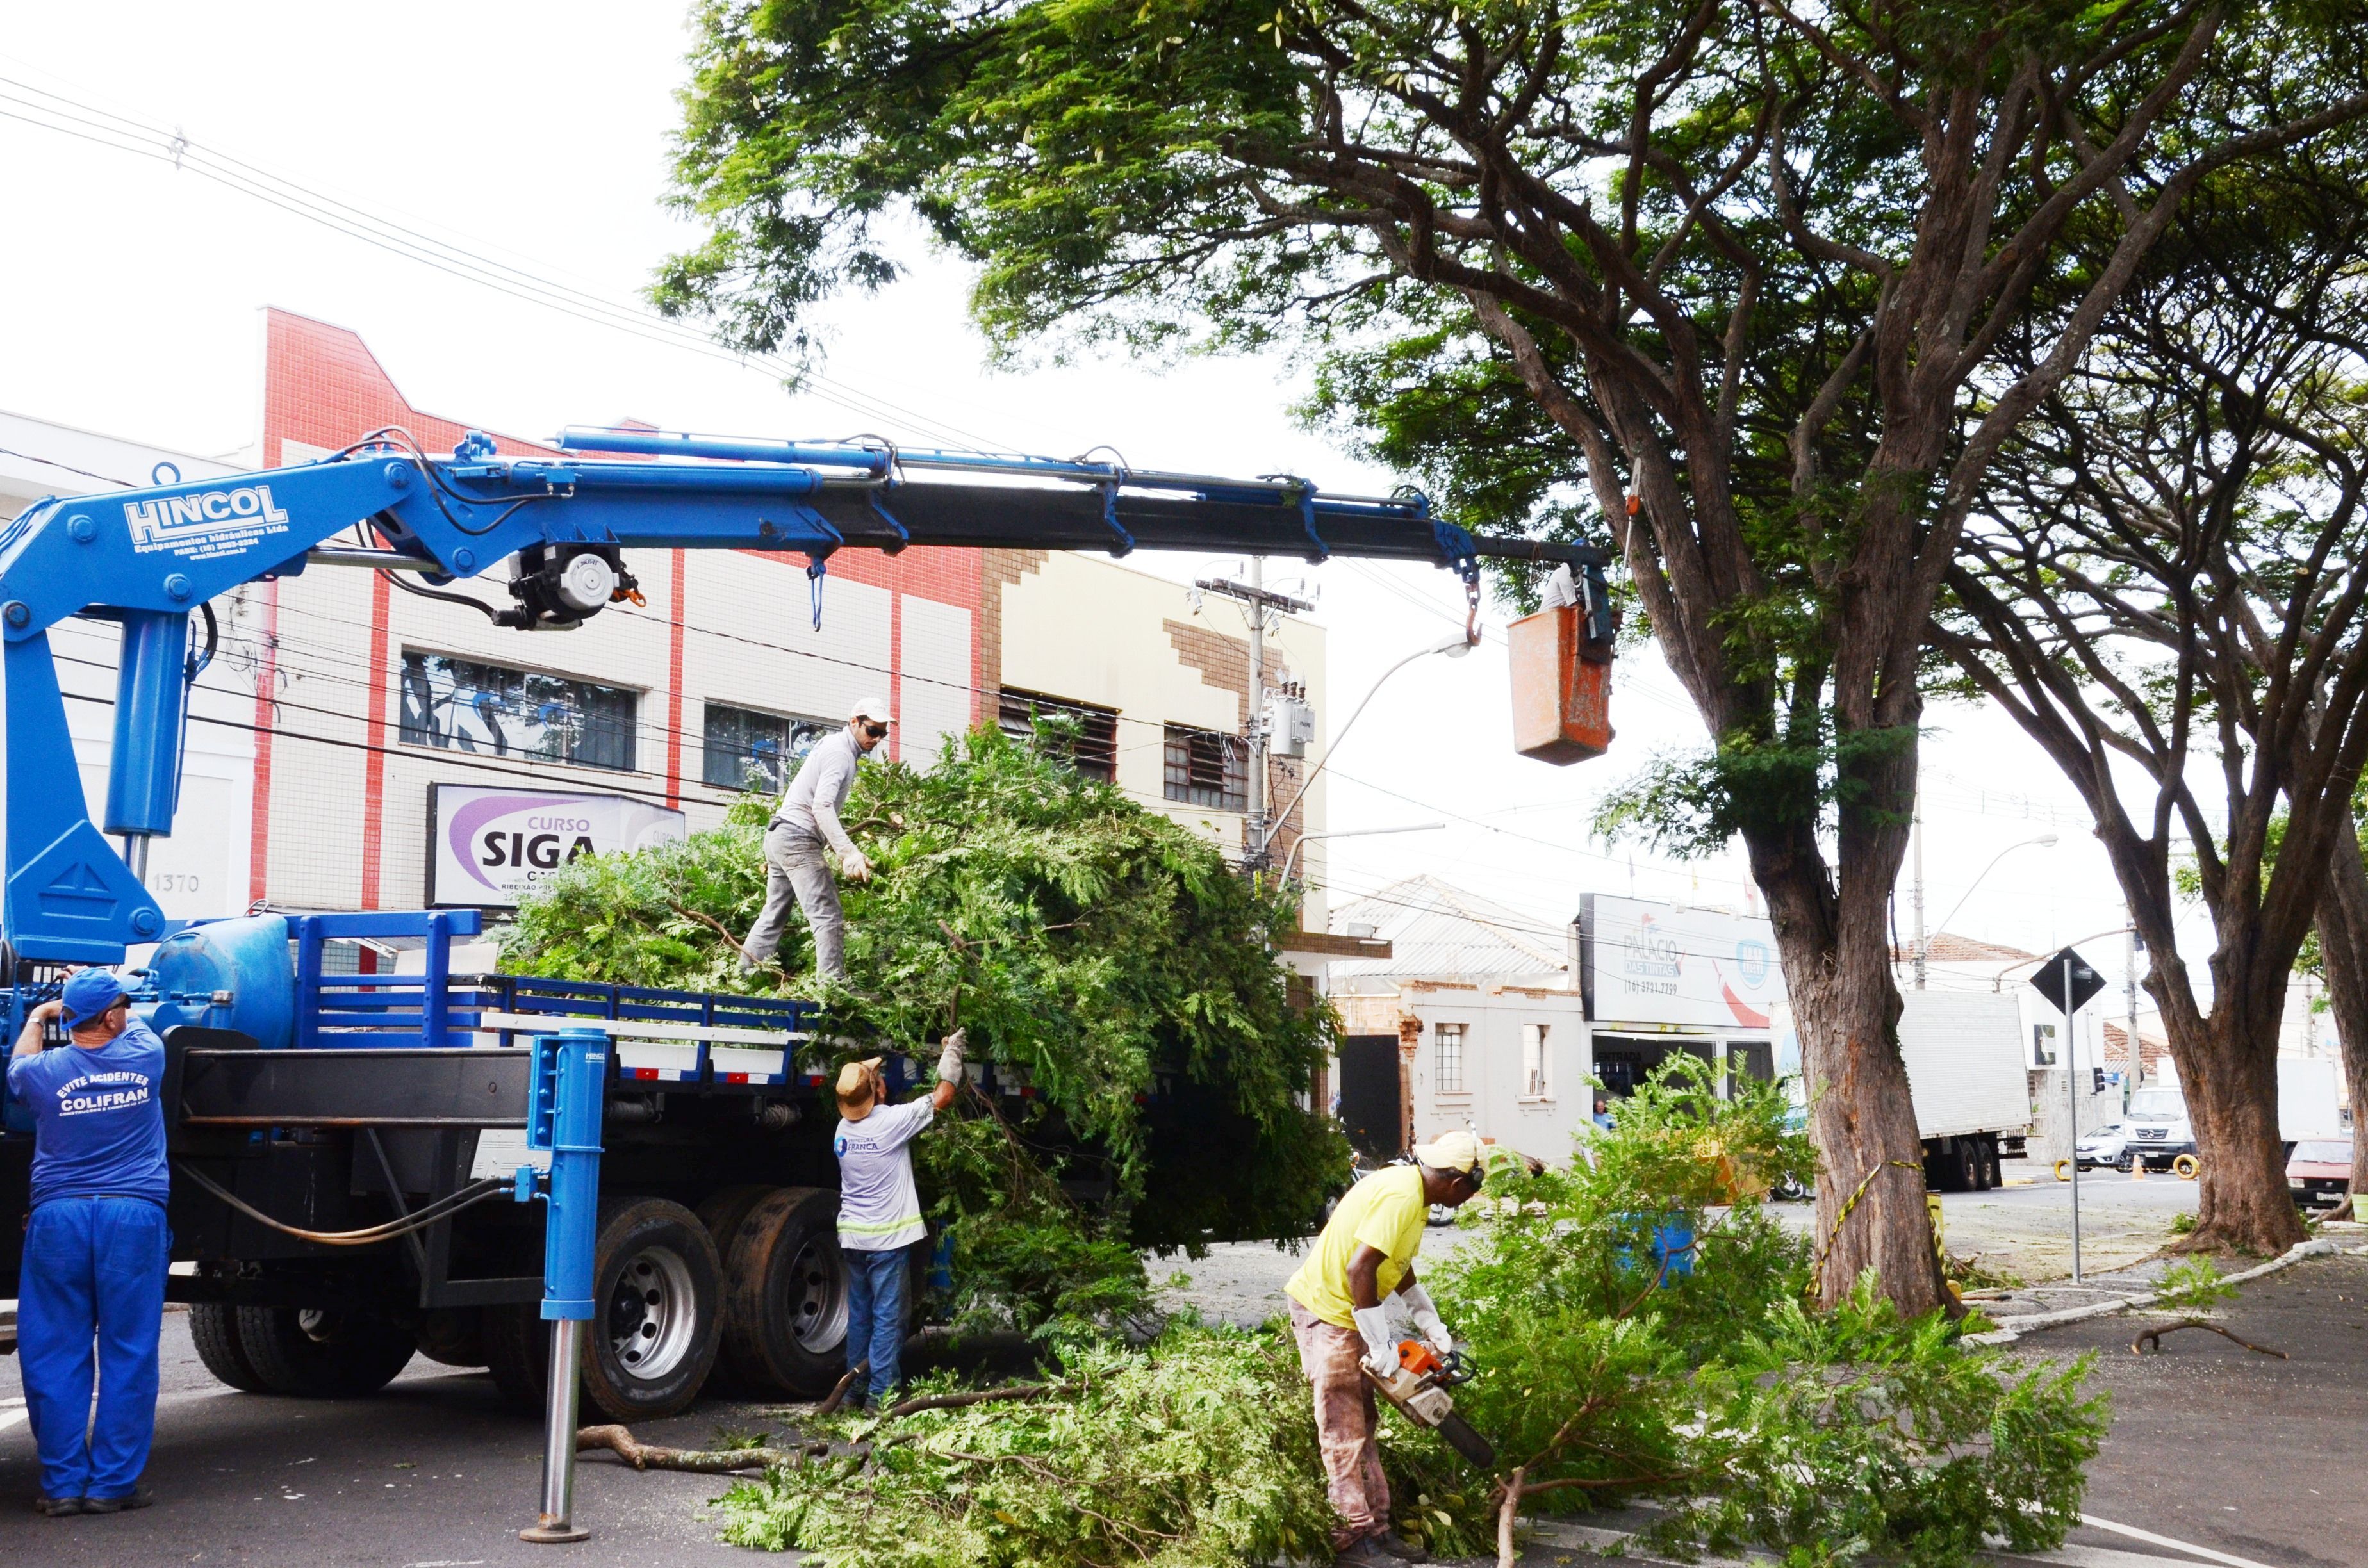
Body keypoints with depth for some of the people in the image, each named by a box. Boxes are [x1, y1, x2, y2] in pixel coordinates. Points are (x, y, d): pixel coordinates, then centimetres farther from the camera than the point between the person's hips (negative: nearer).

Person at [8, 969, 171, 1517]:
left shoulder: (45, 1071, 1)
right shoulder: (145, 1055, 1)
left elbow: (18, 1068, 28)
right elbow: (137, 1026, 27)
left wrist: (36, 1019, 45)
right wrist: (97, 988, 44)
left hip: (59, 1216, 1)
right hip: (134, 1215, -1)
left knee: (55, 1355, 8)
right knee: (128, 1354, 3)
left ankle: (62, 1482, 10)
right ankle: (113, 1483, 5)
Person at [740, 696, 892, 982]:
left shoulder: (836, 748, 18)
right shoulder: (839, 752, -14)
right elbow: (822, 806, -26)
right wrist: (849, 852, -35)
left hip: (780, 838, 10)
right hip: (797, 840, -10)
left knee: (774, 916, 15)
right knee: (828, 916, -15)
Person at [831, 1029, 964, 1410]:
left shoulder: (843, 1128, 2)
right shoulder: (892, 1121, -15)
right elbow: (943, 1097, -6)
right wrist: (952, 1054, 8)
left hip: (852, 1236, 6)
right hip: (887, 1237, -6)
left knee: (859, 1314, 14)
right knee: (888, 1317, -2)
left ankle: (856, 1390, 19)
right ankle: (880, 1394, -3)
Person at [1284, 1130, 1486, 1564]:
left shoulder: (1413, 1190, 8)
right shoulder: (1402, 1196, -24)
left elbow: (1399, 1268, 20)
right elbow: (1360, 1270, -30)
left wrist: (1435, 1329, 16)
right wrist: (1382, 1348, -22)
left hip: (1346, 1315, 10)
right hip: (1325, 1313, -10)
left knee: (1361, 1426, 13)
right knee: (1345, 1436, -5)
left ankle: (1377, 1528, 19)